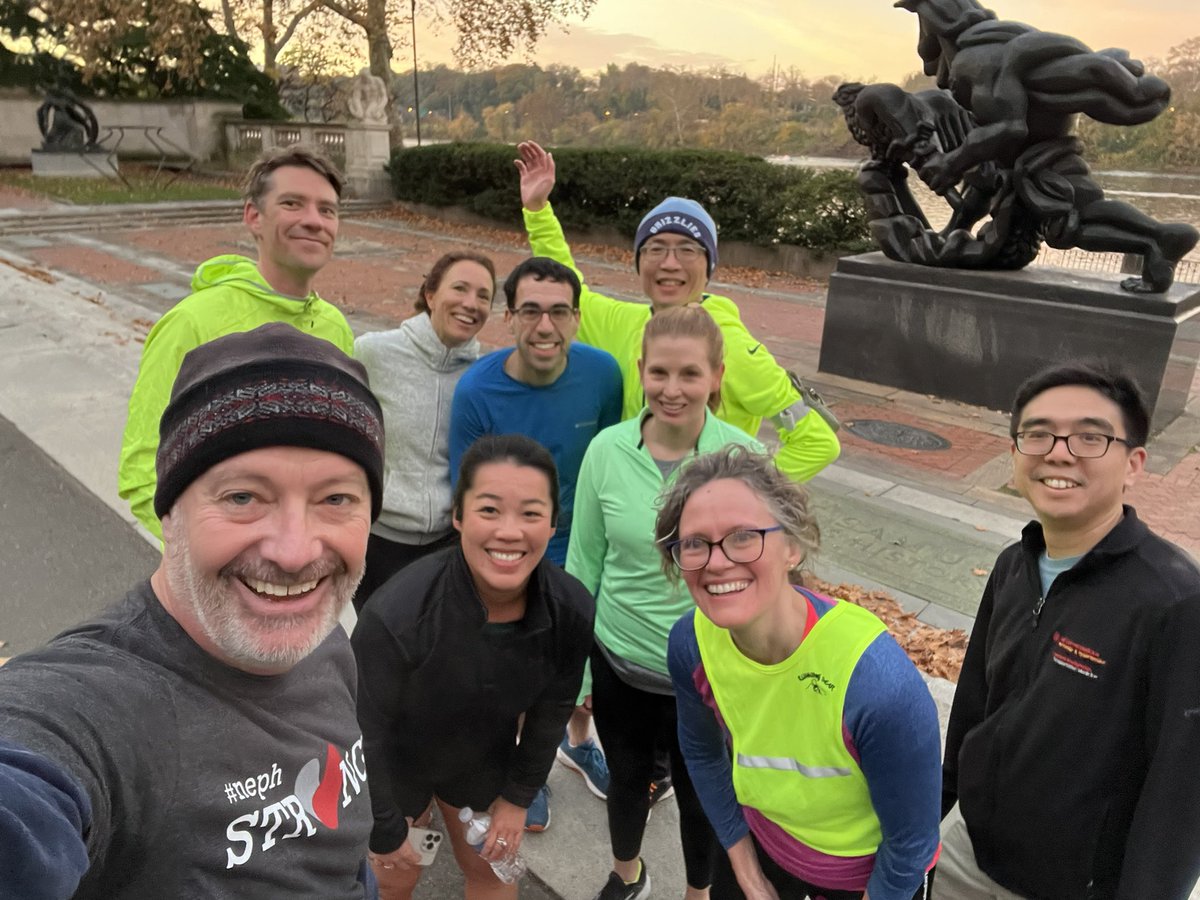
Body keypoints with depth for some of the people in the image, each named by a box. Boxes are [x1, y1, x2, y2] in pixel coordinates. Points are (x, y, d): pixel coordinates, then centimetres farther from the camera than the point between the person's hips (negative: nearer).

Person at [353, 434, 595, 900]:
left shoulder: (572, 610, -27)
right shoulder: (395, 615, -39)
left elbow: (551, 711, -7)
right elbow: (365, 733, -22)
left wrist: (518, 794, 3)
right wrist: (385, 830, -10)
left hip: (485, 761, 3)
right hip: (395, 764, -2)